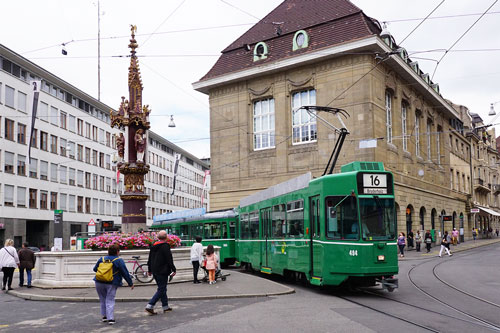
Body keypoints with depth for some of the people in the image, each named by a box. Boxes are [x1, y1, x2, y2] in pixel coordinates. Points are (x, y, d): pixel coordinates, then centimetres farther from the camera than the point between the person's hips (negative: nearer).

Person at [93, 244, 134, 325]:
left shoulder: (102, 259, 6)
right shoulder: (119, 261, -5)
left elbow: (95, 269, 18)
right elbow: (125, 273, -5)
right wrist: (130, 283, 3)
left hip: (99, 283, 4)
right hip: (111, 284, -3)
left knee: (103, 300, 18)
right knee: (110, 301, 0)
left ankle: (104, 316, 21)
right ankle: (110, 318, -7)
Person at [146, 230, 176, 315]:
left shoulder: (153, 246, 10)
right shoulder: (165, 246, -14)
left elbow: (150, 259, 17)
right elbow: (169, 259, -16)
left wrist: (149, 270, 25)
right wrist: (173, 270, -9)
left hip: (155, 271, 8)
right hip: (162, 272, -8)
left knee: (162, 288, 17)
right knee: (161, 289, -4)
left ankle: (165, 306, 23)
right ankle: (150, 306, -11)